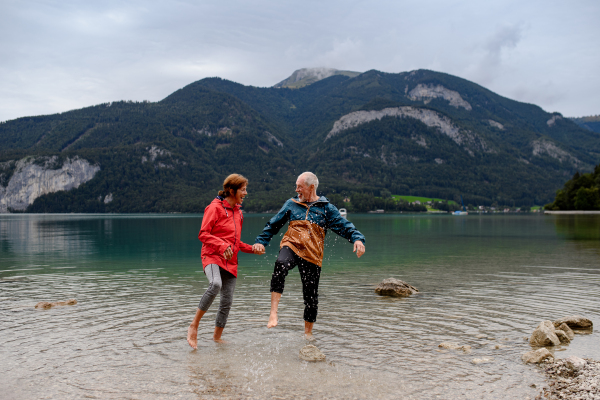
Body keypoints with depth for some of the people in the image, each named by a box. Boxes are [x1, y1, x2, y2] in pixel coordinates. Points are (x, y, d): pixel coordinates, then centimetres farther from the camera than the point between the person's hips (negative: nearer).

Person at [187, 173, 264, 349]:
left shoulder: (238, 212, 18)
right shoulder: (215, 207, -4)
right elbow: (203, 234, -11)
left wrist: (251, 248, 10)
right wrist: (222, 245, -25)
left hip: (231, 261, 7)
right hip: (212, 256, -7)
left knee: (227, 301, 6)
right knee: (216, 284, -35)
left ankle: (217, 337, 24)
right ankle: (194, 325, -21)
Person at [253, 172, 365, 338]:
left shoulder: (326, 208, 8)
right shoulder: (291, 204, 14)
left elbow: (344, 226, 0)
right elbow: (273, 224, 21)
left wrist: (357, 238, -18)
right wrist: (261, 240, 11)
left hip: (312, 255, 0)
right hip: (291, 246, 0)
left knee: (311, 295, 4)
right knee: (280, 265, -35)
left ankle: (308, 332, 27)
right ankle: (273, 313, -35)